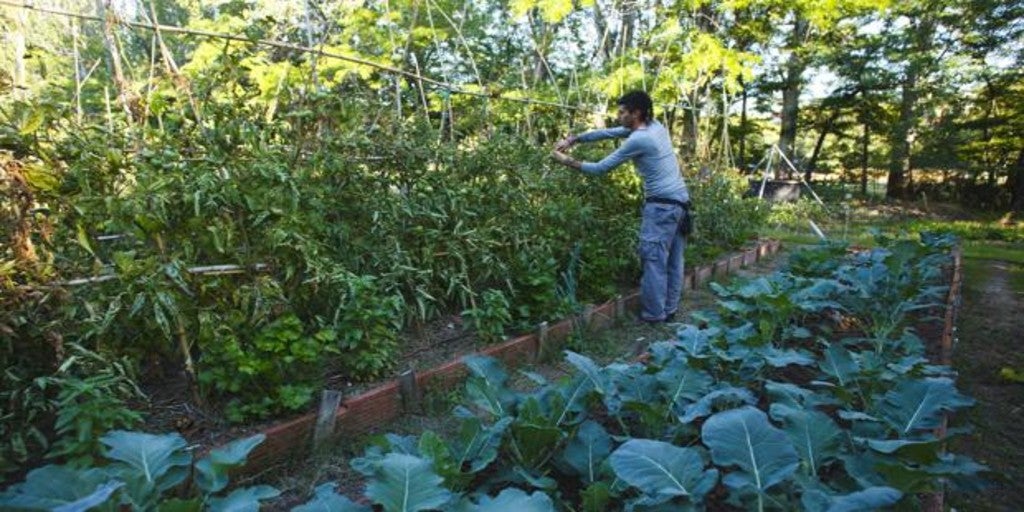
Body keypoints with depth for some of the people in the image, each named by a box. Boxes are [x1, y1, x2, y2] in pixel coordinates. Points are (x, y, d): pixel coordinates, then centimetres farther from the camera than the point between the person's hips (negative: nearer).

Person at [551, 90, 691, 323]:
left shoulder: (638, 140, -15)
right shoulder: (655, 126, 12)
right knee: (673, 260, 12)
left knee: (654, 259, -3)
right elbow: (609, 132, 15)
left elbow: (602, 168, -9)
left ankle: (653, 314, 4)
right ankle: (669, 310, 21)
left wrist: (569, 162, 2)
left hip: (662, 204, -9)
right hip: (681, 201, 9)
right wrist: (574, 138, 12)